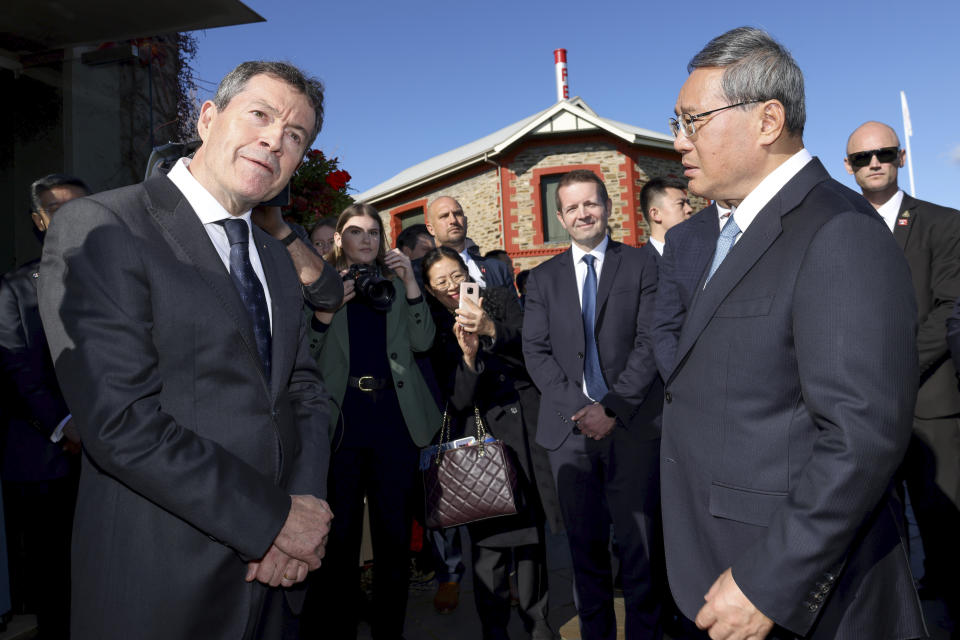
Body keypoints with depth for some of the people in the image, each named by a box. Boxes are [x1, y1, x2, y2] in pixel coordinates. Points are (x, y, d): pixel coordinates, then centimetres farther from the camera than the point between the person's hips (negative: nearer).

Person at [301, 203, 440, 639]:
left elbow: (423, 341, 1)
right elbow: (306, 357, -2)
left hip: (396, 422, 2)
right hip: (341, 422, -2)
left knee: (395, 536, 10)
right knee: (338, 538, 5)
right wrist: (327, 308, -15)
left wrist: (410, 283, -7)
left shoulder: (395, 282, 12)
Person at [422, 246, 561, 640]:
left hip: (524, 423, 1)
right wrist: (468, 355, -22)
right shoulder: (435, 330, 5)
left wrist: (492, 329, -28)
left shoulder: (501, 300, 7)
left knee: (532, 523, 6)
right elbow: (458, 400, -4)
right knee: (489, 534, -5)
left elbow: (529, 346, -9)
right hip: (480, 433, -1)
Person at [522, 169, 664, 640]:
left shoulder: (642, 263, 4)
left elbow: (650, 342, -3)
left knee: (640, 542, 4)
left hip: (632, 426, -2)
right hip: (569, 427, 2)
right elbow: (535, 350, 4)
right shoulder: (543, 278, 12)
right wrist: (577, 406, -9)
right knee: (585, 544, 10)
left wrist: (612, 408, -11)